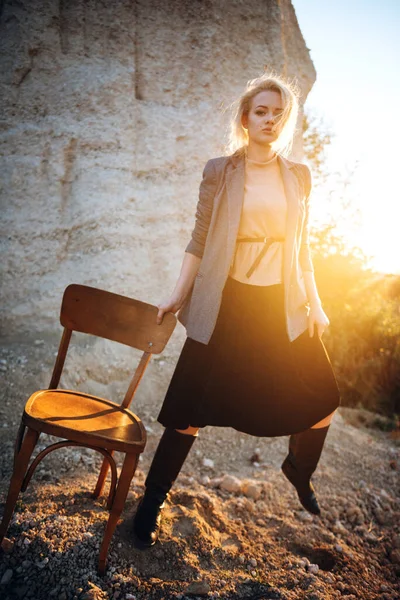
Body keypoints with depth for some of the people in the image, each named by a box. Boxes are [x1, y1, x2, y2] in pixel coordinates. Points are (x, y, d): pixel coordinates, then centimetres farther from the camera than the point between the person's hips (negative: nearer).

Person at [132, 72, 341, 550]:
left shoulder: (298, 177, 8)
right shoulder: (219, 171, 0)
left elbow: (301, 247, 11)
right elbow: (200, 240, 1)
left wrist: (315, 305, 9)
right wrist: (178, 296, -3)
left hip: (282, 305, 4)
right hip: (224, 304, -3)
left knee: (323, 399, 6)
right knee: (190, 410, 0)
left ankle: (299, 469, 38)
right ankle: (152, 502, 20)